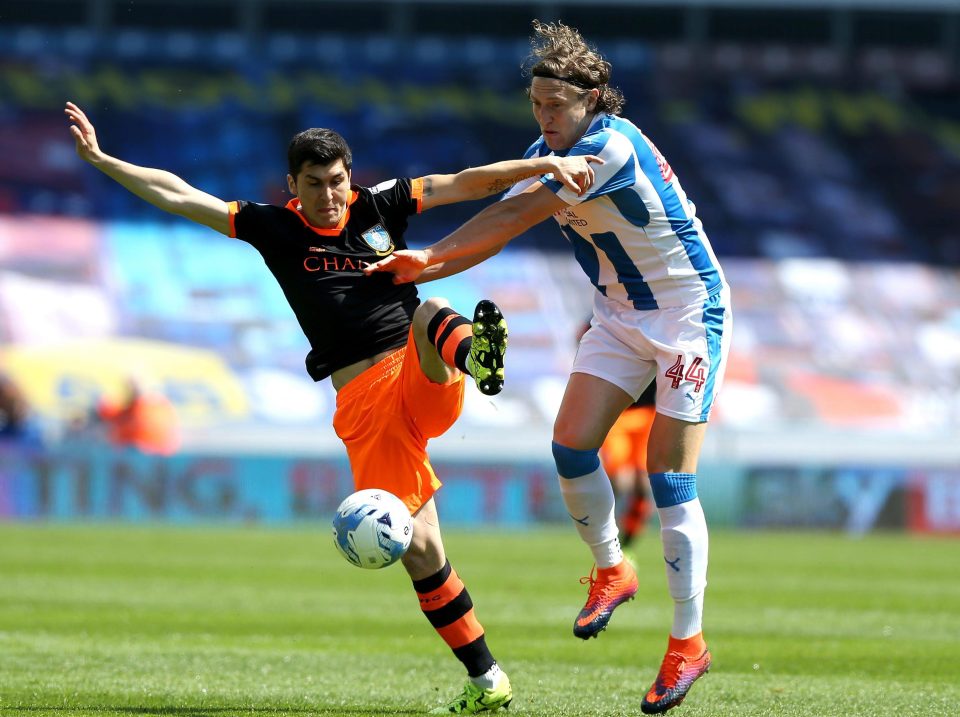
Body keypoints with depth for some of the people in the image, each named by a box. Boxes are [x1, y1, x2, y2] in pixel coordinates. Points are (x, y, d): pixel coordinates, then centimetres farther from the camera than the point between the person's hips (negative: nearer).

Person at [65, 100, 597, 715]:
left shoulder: (380, 207, 9)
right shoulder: (275, 230, 10)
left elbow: (469, 182, 5)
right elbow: (176, 195, 11)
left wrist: (547, 163, -7)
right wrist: (99, 158, 9)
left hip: (424, 381, -1)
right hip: (363, 402, 1)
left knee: (429, 315, -35)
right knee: (418, 547, -7)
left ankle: (472, 352, -71)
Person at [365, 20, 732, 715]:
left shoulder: (614, 145, -27)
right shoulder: (549, 152, 1)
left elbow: (516, 214, -28)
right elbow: (500, 226, 2)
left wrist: (430, 256, -27)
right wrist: (418, 272, -12)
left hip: (689, 312, -8)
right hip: (620, 313, 8)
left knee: (670, 477, -11)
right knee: (572, 445, -7)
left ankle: (688, 642, -5)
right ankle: (611, 572, 18)